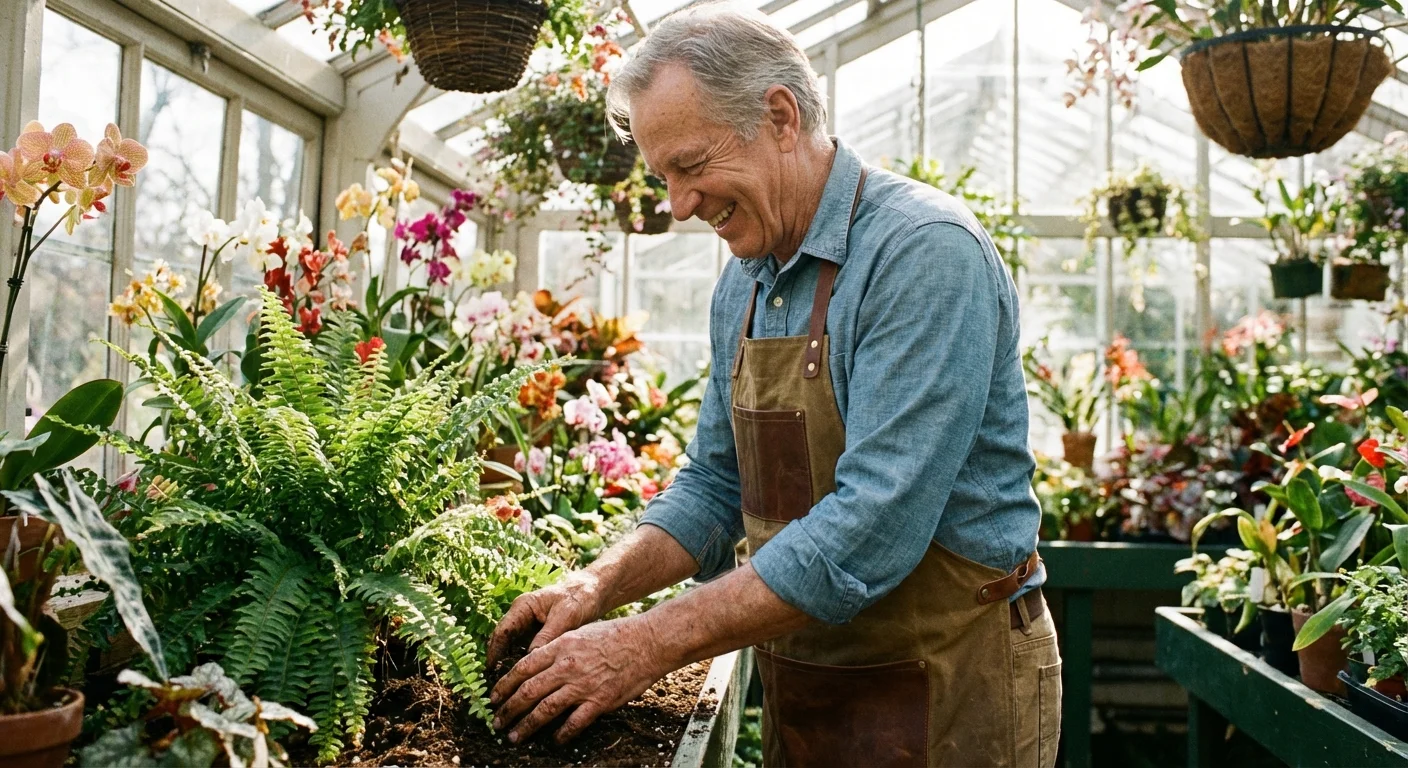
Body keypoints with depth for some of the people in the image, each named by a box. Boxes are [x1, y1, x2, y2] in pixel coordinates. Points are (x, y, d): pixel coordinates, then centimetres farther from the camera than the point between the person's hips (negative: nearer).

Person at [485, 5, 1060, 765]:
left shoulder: (927, 252, -21)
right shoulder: (741, 283, 4)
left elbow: (873, 528, -28)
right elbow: (716, 486, 9)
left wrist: (652, 643, -26)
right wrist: (599, 586, -7)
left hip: (949, 694, -6)